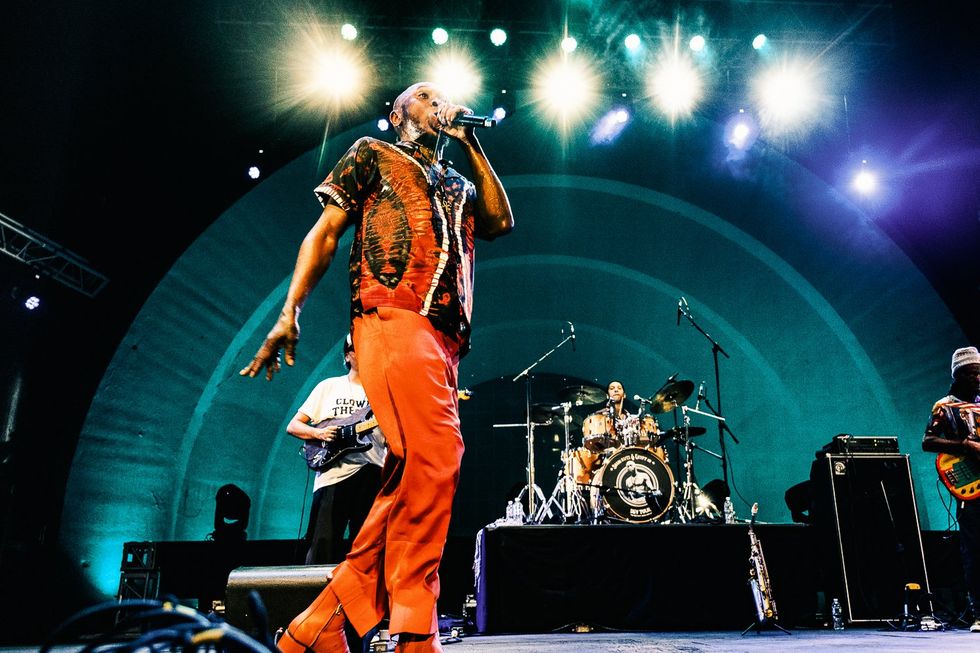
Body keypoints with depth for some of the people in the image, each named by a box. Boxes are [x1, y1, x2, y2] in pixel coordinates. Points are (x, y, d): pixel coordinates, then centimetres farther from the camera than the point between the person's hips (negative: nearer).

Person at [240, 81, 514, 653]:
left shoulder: (458, 184, 34)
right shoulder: (372, 155, 19)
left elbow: (501, 222, 16)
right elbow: (324, 234, 10)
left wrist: (472, 145, 22)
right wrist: (289, 312, -3)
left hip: (444, 339, 7)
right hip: (393, 319, -6)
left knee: (413, 474, -1)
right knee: (435, 456, -23)